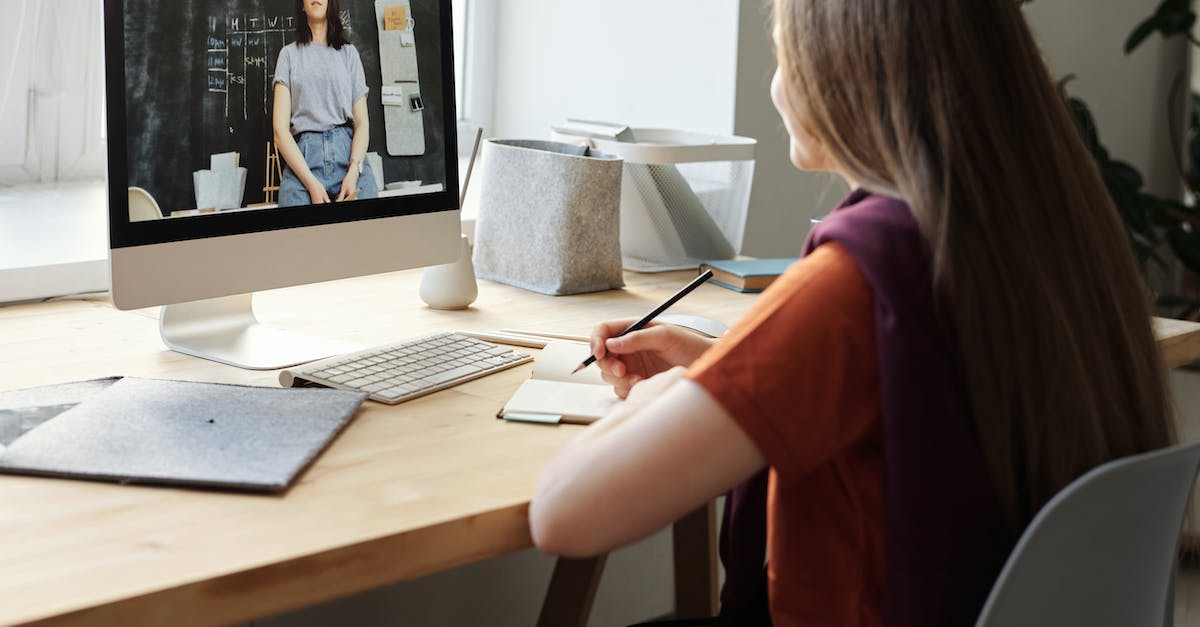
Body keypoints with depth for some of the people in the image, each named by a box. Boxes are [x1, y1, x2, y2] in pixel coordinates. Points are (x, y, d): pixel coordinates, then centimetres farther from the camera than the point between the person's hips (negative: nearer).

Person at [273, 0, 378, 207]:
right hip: (301, 159, -1)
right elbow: (280, 128, 3)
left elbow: (362, 122, 10)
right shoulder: (290, 54, 13)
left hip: (350, 152, 1)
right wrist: (311, 182, -11)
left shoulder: (349, 53, 17)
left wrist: (354, 172, -10)